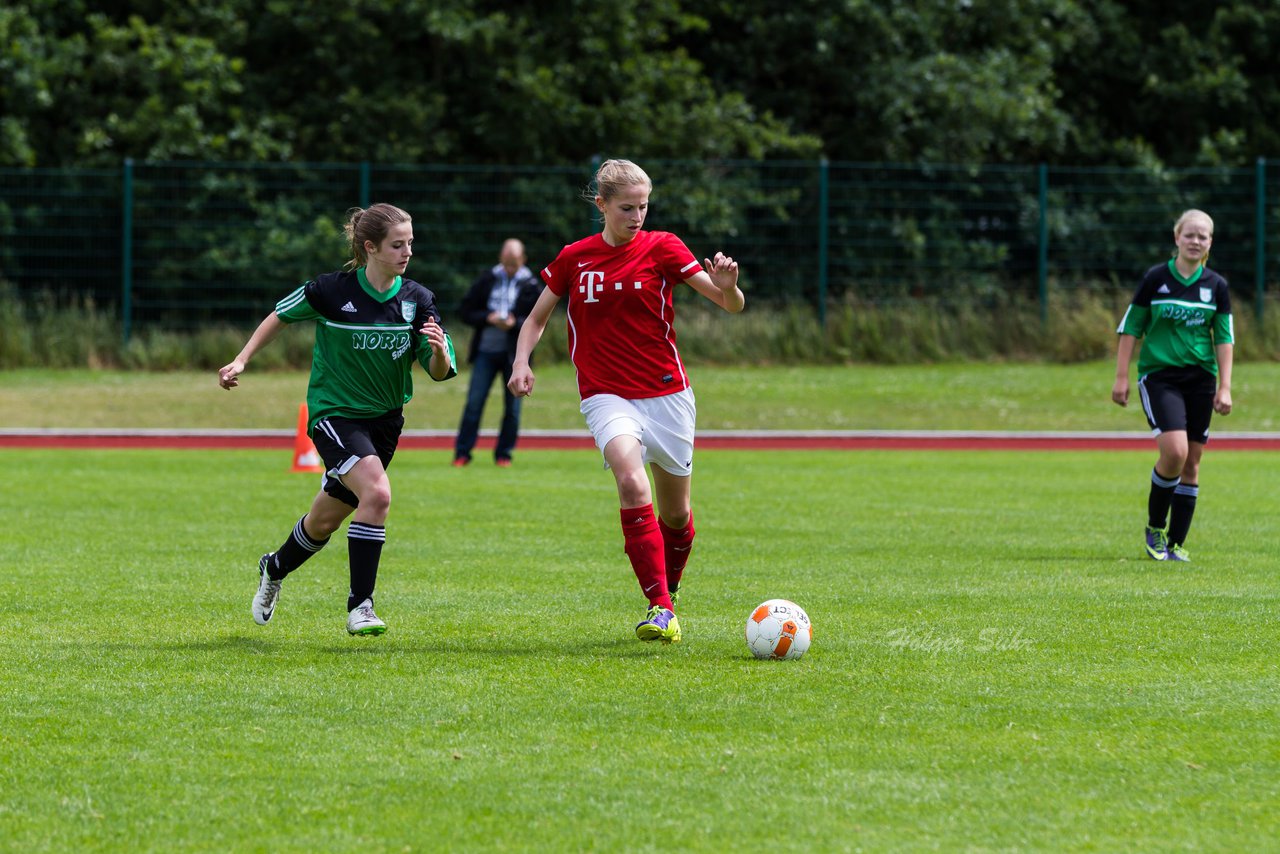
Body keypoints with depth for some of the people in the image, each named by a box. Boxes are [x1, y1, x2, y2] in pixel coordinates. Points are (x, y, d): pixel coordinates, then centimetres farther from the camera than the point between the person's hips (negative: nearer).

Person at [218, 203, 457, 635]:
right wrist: (241, 361, -4)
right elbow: (280, 315, 2)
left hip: (385, 419, 5)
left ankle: (274, 569, 47)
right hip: (334, 414, -5)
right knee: (376, 492, -28)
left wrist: (439, 351, -29)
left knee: (324, 522, 16)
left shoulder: (417, 300, -7)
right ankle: (359, 606, -21)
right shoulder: (332, 291, -16)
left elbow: (439, 372, -8)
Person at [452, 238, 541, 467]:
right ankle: (462, 452, 0)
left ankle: (504, 454, 13)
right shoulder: (486, 280, 6)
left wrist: (515, 324, -20)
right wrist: (488, 318, -13)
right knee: (474, 402, -4)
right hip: (486, 351, 1)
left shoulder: (531, 285, 0)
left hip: (515, 354, -1)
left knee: (512, 406, 3)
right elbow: (466, 311, 5)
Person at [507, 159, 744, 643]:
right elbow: (537, 318, 16)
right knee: (631, 482, -27)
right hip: (606, 397, -1)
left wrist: (727, 286, -30)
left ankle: (669, 593, 40)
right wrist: (521, 362, -2)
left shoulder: (661, 248, -2)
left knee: (676, 514, 9)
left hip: (666, 394, 1)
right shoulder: (574, 258, 3)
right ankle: (660, 608, -29)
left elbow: (732, 306, -7)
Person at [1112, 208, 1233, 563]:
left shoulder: (1216, 286, 5)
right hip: (1158, 376, -4)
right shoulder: (1155, 279, -3)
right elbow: (1130, 328, 1)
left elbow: (1224, 338, 8)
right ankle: (1155, 527, 3)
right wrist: (1122, 377, -3)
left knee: (1191, 464, 3)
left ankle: (1176, 543, 12)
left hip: (1200, 380, 4)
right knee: (1174, 452, -20)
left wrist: (1225, 387, 1)